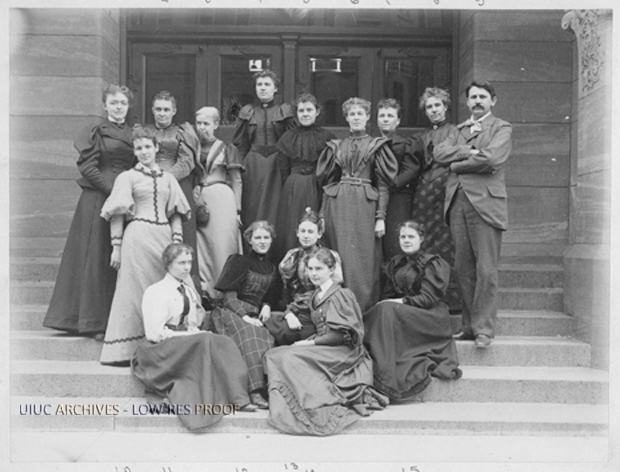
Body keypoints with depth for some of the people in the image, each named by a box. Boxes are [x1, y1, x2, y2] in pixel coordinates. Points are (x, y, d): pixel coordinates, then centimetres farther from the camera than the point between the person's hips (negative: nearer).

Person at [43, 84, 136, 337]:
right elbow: (87, 167, -8)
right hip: (98, 199, -5)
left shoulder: (133, 134, 15)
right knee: (97, 257, -2)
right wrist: (112, 189, -16)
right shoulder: (95, 131, -1)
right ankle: (95, 322, 6)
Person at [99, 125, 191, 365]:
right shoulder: (128, 177, 6)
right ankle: (125, 351, 2)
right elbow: (117, 215, 1)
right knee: (136, 290, -4)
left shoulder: (168, 178, 17)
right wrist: (116, 246, -6)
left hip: (164, 237, 4)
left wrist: (177, 241, 4)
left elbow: (176, 214, 15)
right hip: (137, 238, -4)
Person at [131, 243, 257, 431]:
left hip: (188, 343, 7)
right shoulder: (155, 292, -6)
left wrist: (196, 333, -4)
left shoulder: (188, 290, 18)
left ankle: (238, 399, -32)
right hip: (161, 349, -6)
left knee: (224, 343, -22)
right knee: (205, 341, -32)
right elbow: (155, 333, -14)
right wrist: (190, 335, -18)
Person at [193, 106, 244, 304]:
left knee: (222, 246, -3)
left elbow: (236, 181, 3)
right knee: (201, 247, -1)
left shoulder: (227, 149, 4)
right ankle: (205, 290, 5)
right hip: (199, 201, 3)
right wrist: (193, 194, 2)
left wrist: (237, 209, -2)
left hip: (222, 200, -3)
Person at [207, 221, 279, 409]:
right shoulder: (238, 261, 1)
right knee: (249, 336, -35)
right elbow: (228, 297, -6)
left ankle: (270, 388, -32)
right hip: (232, 314, -5)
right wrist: (245, 316, -20)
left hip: (256, 316, 5)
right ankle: (255, 391, -41)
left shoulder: (271, 269, 20)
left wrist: (266, 307, 0)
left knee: (267, 338, -28)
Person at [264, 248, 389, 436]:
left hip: (343, 351, -8)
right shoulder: (316, 296, 15)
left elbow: (341, 334, -16)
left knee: (291, 358, -25)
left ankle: (320, 406, -20)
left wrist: (311, 343, -14)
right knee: (274, 355, -7)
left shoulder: (338, 295, -10)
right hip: (325, 349, 8)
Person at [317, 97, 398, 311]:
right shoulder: (336, 146, 14)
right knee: (339, 258, 2)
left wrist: (381, 216, -7)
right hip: (337, 205, 3)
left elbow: (383, 185, 2)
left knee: (364, 259, -4)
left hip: (365, 206, -2)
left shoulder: (376, 146, 6)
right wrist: (322, 214, 8)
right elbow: (327, 181, 15)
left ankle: (365, 310, 2)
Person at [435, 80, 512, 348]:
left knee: (486, 270, -7)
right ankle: (469, 326, 12)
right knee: (463, 269, 5)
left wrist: (456, 164, 0)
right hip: (457, 203, 5)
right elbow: (439, 153, 6)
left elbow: (491, 159, -11)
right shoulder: (459, 130, 24)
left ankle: (484, 329, -1)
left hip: (485, 203, -5)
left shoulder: (502, 129, 8)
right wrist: (469, 152, -8)